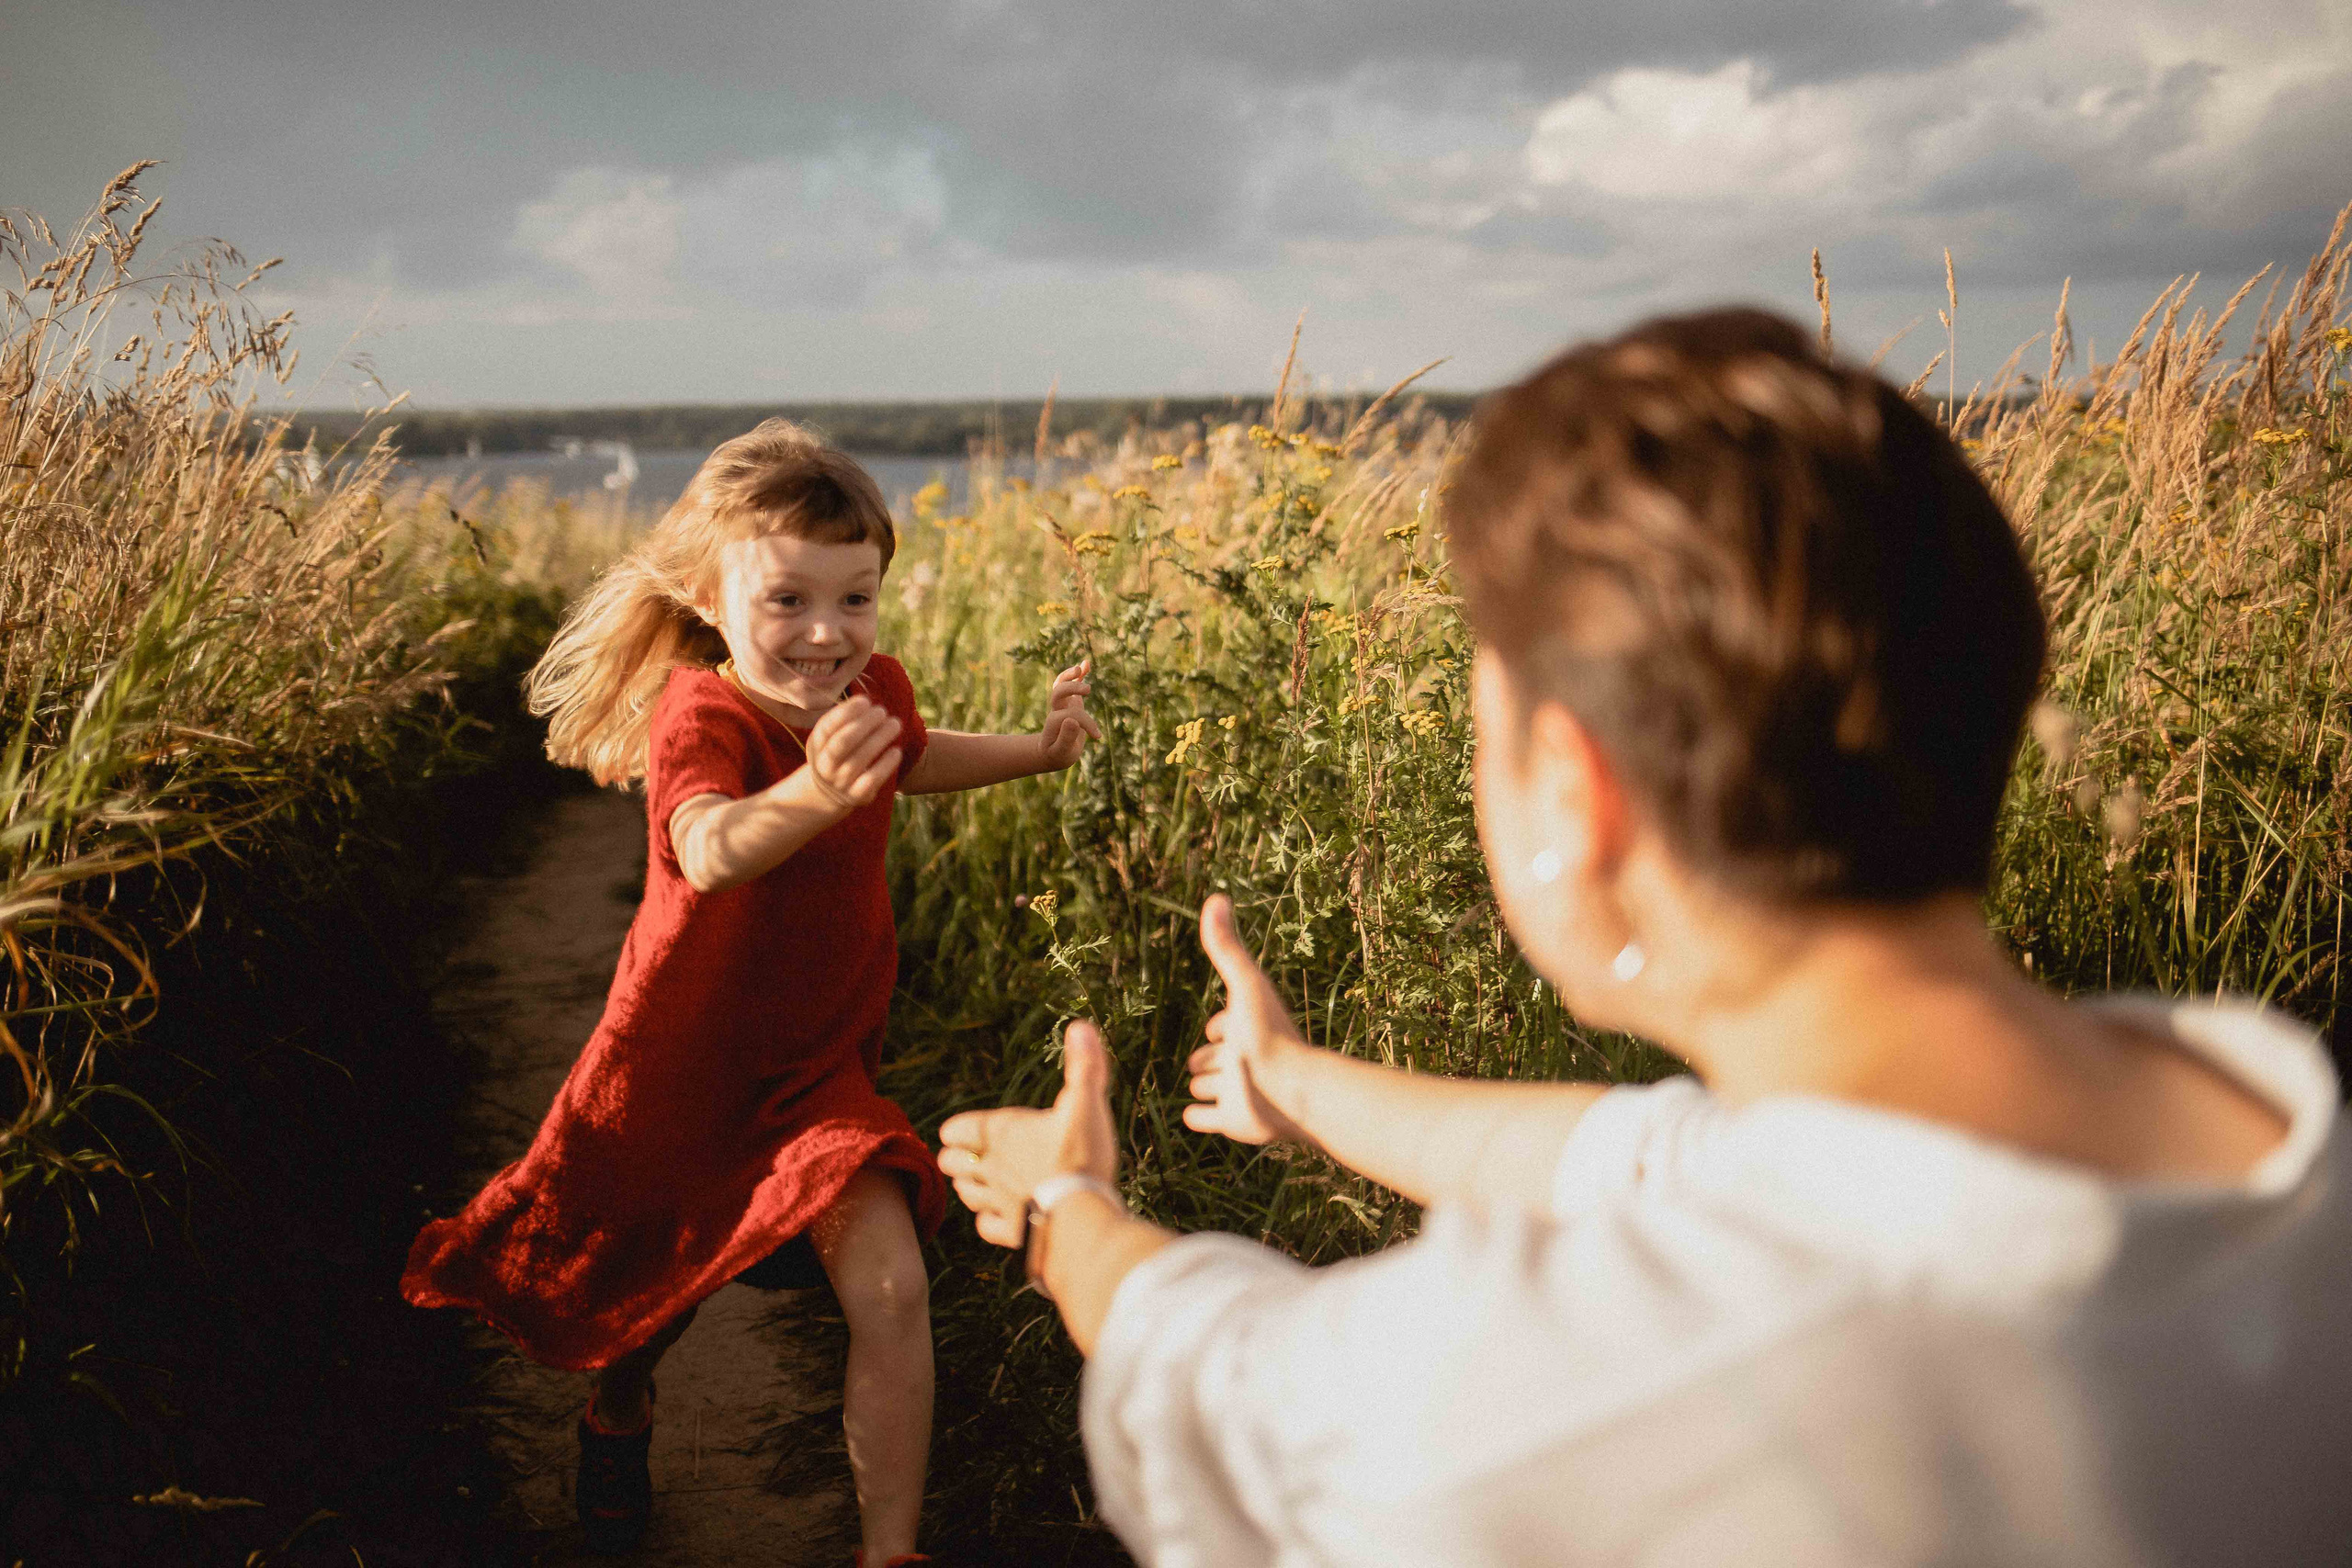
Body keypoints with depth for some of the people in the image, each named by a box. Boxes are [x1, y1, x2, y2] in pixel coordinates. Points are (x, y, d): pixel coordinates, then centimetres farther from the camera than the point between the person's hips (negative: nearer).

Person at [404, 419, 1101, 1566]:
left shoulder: (872, 688, -9)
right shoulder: (698, 717, -27)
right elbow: (709, 850, -51)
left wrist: (1037, 749, 3)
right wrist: (814, 793, -72)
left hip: (818, 1068, 3)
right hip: (679, 1072, -3)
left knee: (892, 1295, -16)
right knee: (644, 1301, 17)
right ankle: (618, 1416, 54)